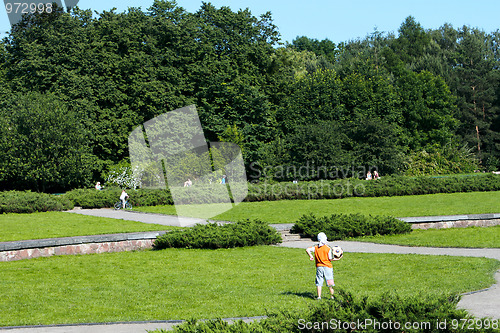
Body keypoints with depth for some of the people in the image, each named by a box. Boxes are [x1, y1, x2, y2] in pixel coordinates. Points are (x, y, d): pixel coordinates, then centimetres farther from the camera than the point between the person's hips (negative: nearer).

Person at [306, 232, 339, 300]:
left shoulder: (315, 248, 0)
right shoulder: (328, 248, -10)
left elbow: (307, 249, -10)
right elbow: (330, 259, -10)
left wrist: (311, 256, -1)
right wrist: (337, 259, 2)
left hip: (319, 267, 2)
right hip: (327, 267, -2)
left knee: (319, 282, 6)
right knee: (330, 282, 8)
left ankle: (319, 296, 0)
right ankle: (332, 296, 12)